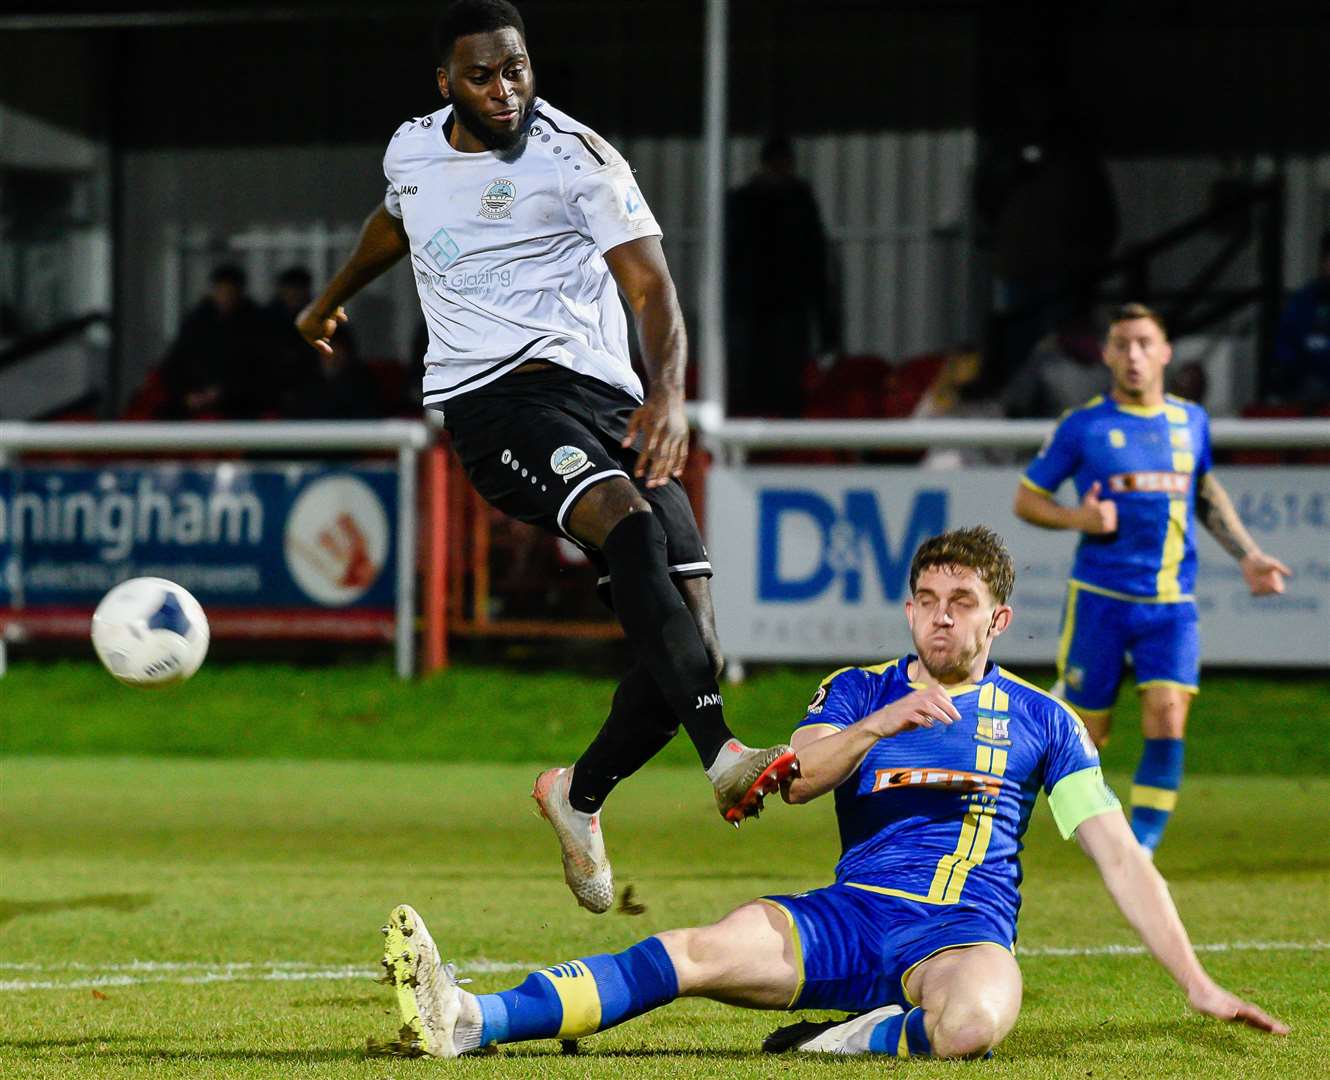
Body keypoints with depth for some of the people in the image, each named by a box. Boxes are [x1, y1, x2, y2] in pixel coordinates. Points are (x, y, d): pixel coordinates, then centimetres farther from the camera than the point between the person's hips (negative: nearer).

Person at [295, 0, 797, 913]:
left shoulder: (578, 158, 0)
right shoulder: (413, 152, 11)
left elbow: (652, 289, -8)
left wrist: (669, 394, -27)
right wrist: (333, 299, 56)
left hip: (603, 392, 1)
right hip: (489, 396, 0)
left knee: (689, 626, -13)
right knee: (626, 518, -33)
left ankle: (583, 793, 15)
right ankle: (721, 752, -48)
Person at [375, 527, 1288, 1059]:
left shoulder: (1040, 721, 11)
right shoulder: (860, 692, 16)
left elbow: (1121, 856, 9)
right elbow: (798, 780, -3)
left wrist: (1197, 983, 2)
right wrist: (880, 725, -21)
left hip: (963, 938, -2)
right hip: (849, 919, 2)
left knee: (973, 1019, -42)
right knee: (698, 951, -26)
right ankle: (470, 1021, -39)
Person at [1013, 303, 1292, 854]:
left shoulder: (1191, 420, 9)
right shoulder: (1083, 426, -2)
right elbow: (1026, 499, 5)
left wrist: (1248, 555, 15)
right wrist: (1077, 519, -14)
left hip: (1171, 605, 2)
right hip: (1099, 598, -2)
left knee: (1167, 721, -14)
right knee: (1084, 732, 0)